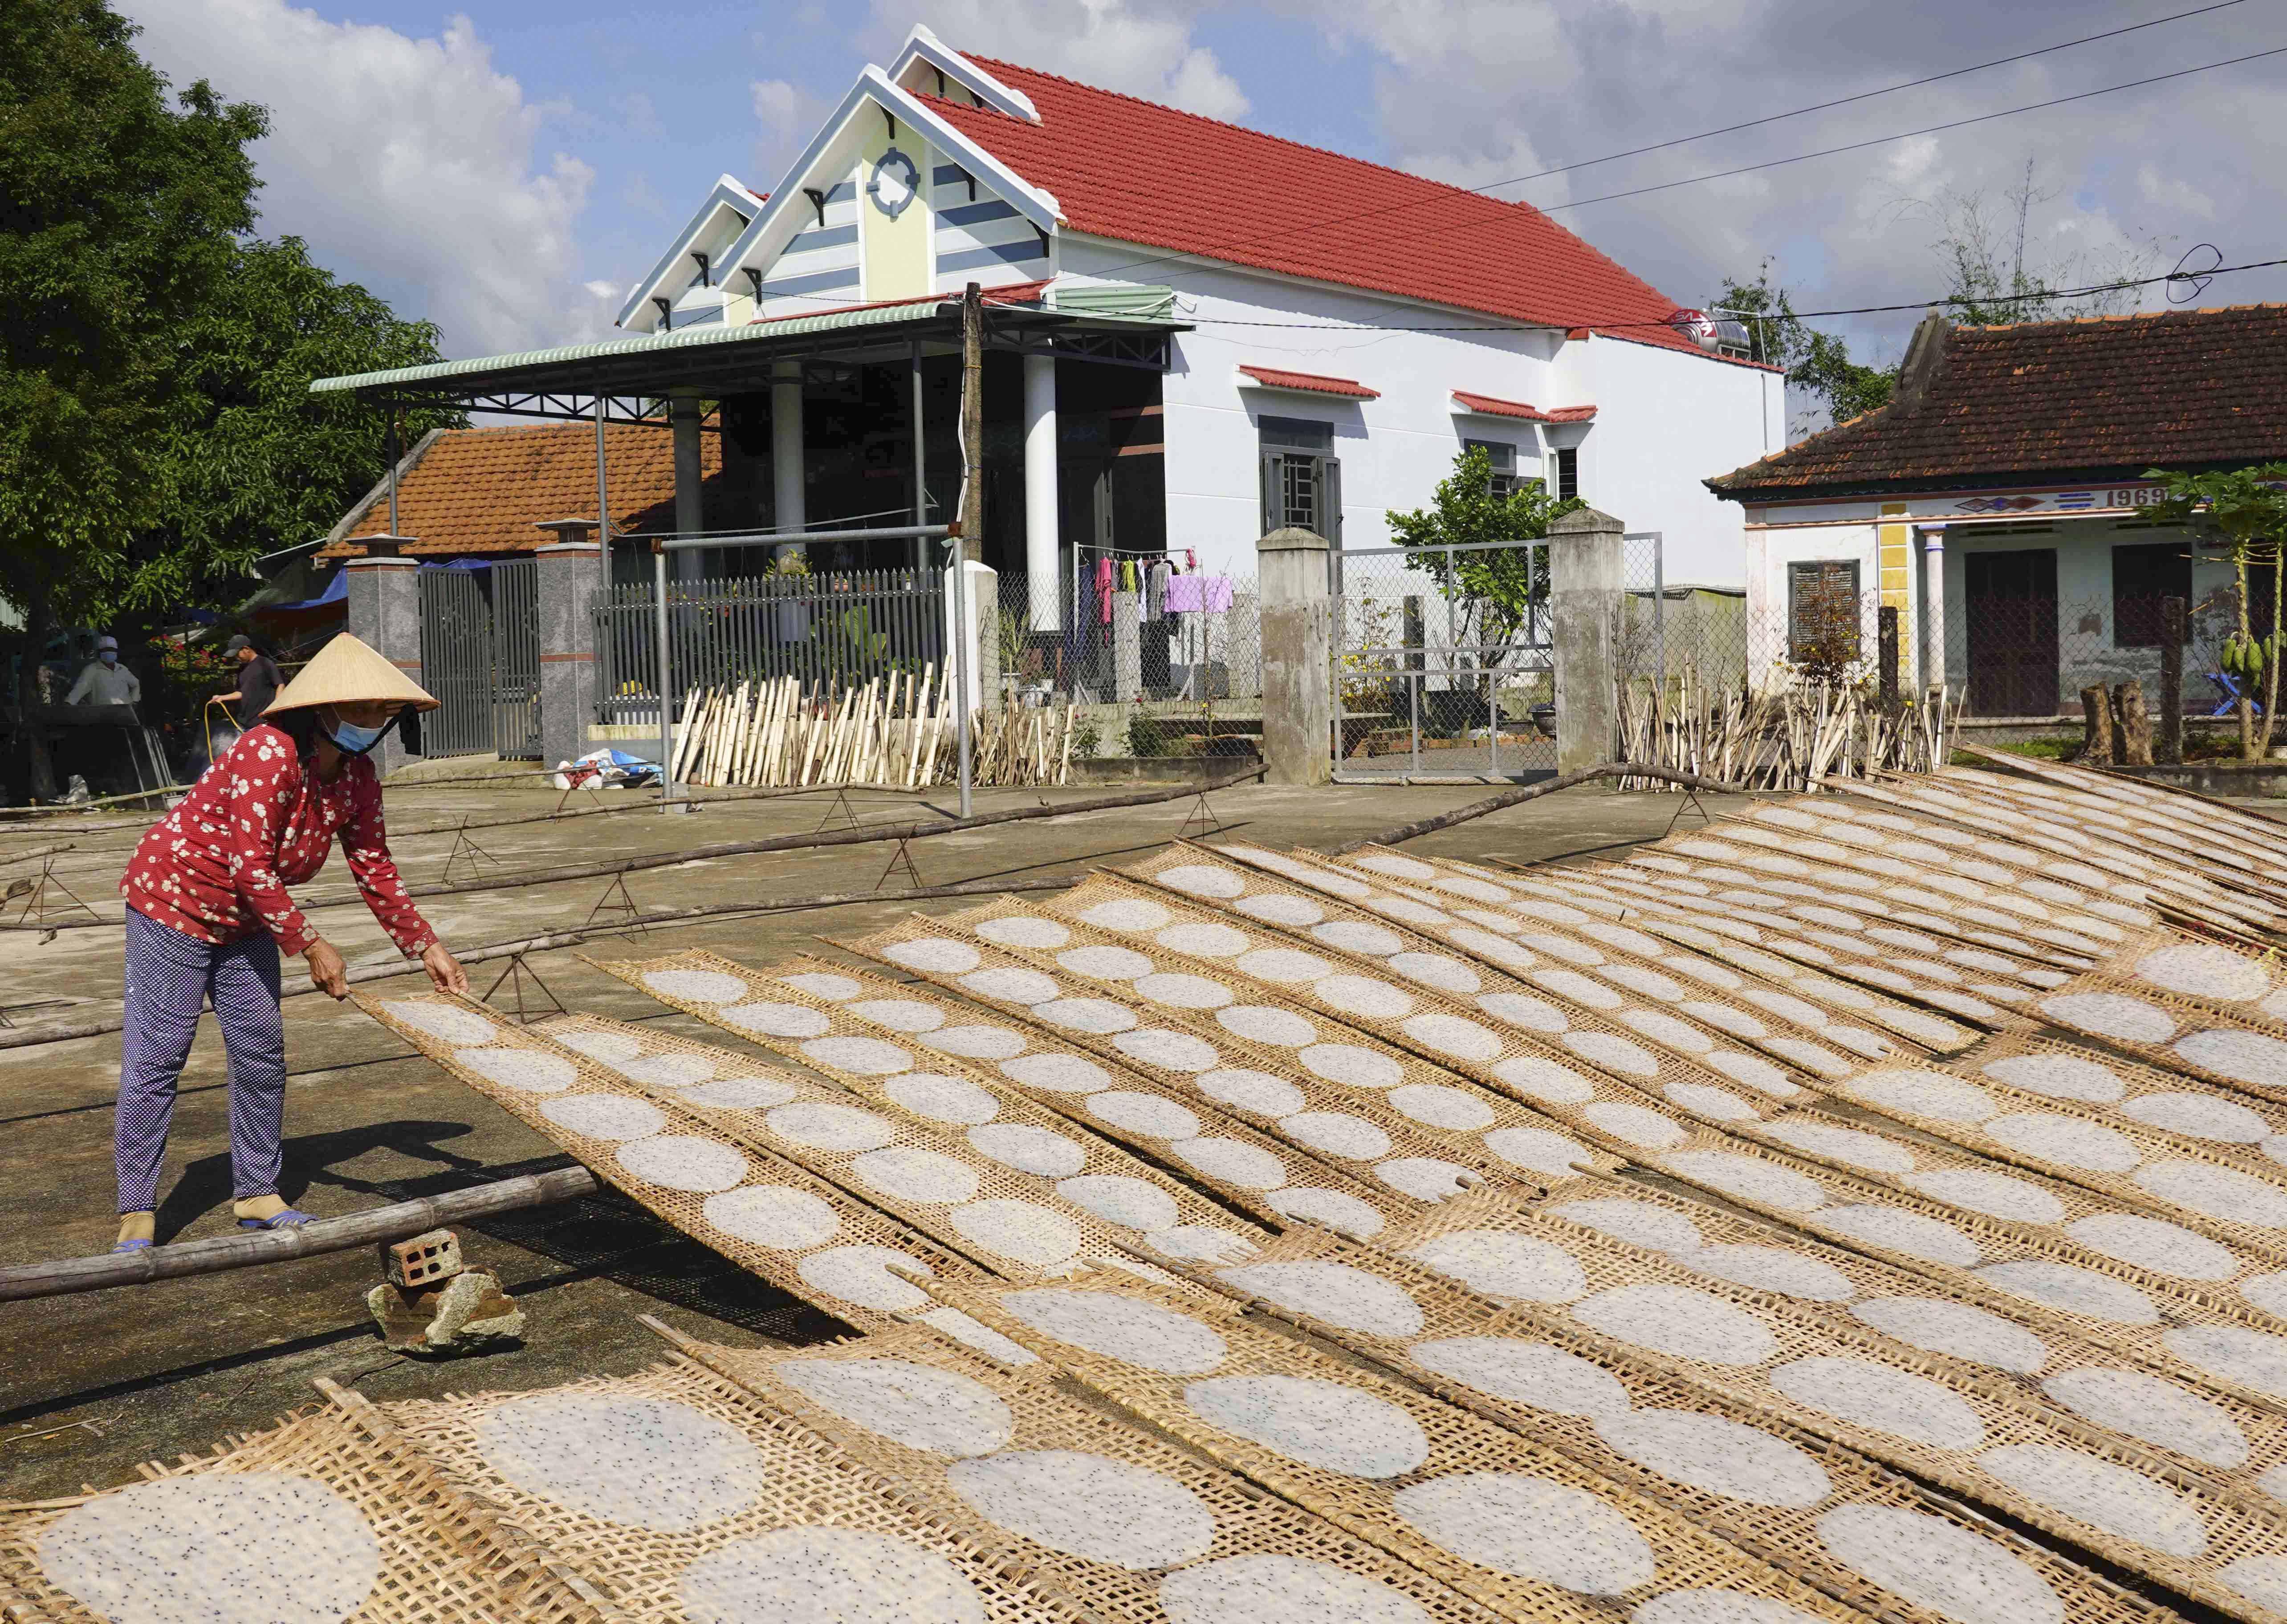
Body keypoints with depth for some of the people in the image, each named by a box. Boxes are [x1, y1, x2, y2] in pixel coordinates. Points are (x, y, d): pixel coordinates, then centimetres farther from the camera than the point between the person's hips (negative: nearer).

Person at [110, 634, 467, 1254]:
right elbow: (251, 868, -28)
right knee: (156, 1057, -6)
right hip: (173, 900, -8)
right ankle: (135, 1215, -1)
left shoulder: (358, 775, -4)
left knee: (262, 1053, 7)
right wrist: (312, 946, -24)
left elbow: (374, 868, 4)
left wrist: (426, 948, -1)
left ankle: (257, 1193, 19)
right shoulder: (269, 754, -28)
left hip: (246, 921, 8)